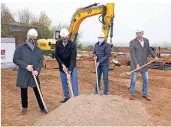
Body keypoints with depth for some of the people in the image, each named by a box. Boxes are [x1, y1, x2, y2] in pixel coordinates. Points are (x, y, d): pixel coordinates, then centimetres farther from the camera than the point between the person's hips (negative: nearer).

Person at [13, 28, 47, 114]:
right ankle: (24, 107, 30)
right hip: (23, 75, -2)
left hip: (35, 75, 2)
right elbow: (15, 59, -8)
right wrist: (26, 66, -20)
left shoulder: (38, 49, 6)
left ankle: (42, 107, 18)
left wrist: (37, 70, -14)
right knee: (24, 92, 13)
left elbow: (41, 60, 3)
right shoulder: (20, 47, -4)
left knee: (38, 92, 7)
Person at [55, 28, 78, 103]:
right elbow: (56, 56, -5)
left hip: (72, 66, -3)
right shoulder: (58, 44, -12)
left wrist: (69, 72, -33)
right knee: (64, 82, 10)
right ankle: (67, 97, 23)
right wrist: (62, 65, -16)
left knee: (74, 82, -6)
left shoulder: (72, 44, -24)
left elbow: (73, 59, -28)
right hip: (62, 66, 3)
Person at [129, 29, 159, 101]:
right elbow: (132, 54, -17)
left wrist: (155, 56, -3)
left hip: (144, 63, 5)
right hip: (135, 63, -5)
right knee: (133, 79, 3)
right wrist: (137, 64, -24)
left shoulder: (146, 40, 4)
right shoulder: (132, 42, -13)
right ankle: (132, 94, 19)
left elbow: (149, 50, 14)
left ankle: (144, 94, 23)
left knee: (146, 79, 8)